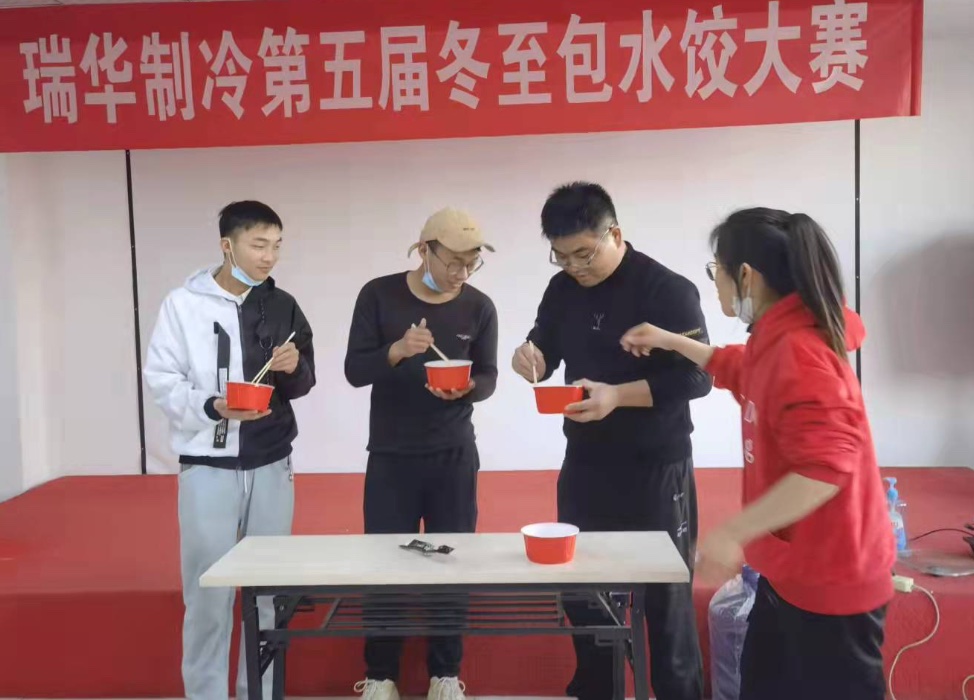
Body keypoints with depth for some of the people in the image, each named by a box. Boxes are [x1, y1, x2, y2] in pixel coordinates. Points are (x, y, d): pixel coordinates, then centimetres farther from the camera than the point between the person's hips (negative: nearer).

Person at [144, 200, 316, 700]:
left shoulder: (282, 306, 5)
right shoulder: (184, 303, -5)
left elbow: (303, 384, 10)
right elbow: (161, 380, -7)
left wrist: (294, 369, -13)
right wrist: (211, 407, -23)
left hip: (271, 465, 3)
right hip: (207, 467, -3)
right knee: (208, 591, 3)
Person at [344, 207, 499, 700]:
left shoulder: (479, 307, -3)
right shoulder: (379, 295, -7)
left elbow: (488, 378, 3)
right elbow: (355, 371, -9)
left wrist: (465, 387, -20)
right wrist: (397, 350, -28)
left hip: (454, 456, 1)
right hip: (390, 456, -1)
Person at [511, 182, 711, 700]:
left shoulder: (667, 290, -14)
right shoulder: (562, 289, 3)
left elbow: (697, 378, -16)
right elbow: (547, 354, 13)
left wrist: (617, 395, -28)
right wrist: (531, 357, -11)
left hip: (655, 469, -5)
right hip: (584, 463, 6)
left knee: (664, 595, 7)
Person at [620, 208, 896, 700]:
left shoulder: (798, 352, -26)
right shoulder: (778, 341, 5)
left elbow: (826, 466, -34)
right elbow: (742, 373, 28)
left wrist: (733, 533, -32)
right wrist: (670, 342, 25)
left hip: (828, 579, -10)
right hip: (792, 570, 10)